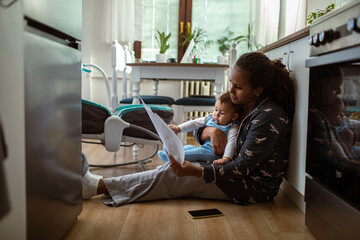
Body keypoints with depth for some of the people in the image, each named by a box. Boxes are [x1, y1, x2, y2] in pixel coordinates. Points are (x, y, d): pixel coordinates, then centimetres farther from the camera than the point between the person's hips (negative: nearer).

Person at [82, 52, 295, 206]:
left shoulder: (269, 116, -23)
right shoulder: (240, 104, 3)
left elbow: (243, 168, -27)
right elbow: (199, 131, 4)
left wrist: (196, 171, -38)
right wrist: (210, 131, -21)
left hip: (255, 187, -8)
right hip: (240, 171, 8)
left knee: (174, 176, -16)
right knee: (177, 168, -1)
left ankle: (99, 186, -12)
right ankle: (100, 184, -1)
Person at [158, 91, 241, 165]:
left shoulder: (232, 128, -12)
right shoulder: (210, 118, 8)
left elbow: (231, 143, -23)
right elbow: (195, 123, 9)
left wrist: (226, 158, -39)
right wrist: (178, 128, 1)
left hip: (214, 153, -8)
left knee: (200, 151, -29)